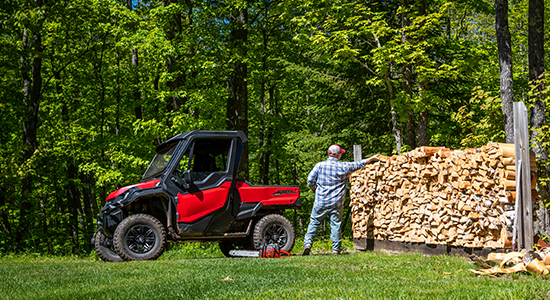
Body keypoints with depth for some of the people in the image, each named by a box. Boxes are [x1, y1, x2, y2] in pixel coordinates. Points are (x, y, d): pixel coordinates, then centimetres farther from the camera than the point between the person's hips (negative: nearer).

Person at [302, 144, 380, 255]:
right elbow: (360, 164, 12)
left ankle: (307, 244, -4)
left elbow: (310, 181, -3)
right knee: (335, 225, 6)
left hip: (321, 201, 0)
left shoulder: (320, 165, -2)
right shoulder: (344, 167, -2)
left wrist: (315, 190, 16)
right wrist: (372, 158, 28)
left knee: (314, 223, 7)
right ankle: (336, 249, 8)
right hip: (336, 203, 0)